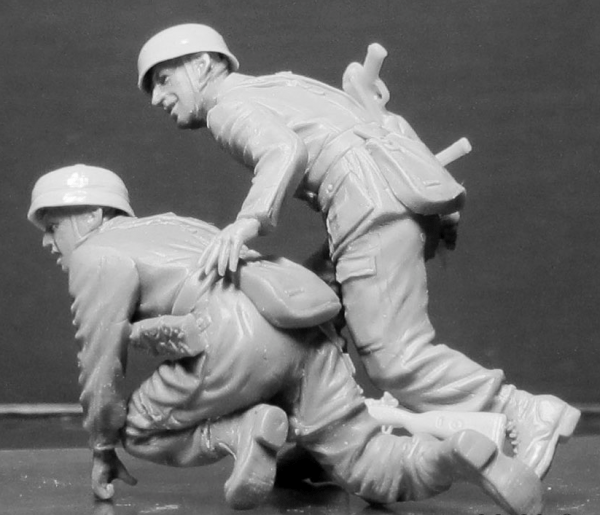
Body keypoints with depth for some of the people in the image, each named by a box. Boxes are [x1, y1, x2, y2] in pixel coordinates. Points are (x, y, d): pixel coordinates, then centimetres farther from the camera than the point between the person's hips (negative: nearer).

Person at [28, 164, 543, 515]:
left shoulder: (96, 256, 10)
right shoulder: (171, 227, 36)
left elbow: (102, 362, 9)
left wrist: (104, 448, 22)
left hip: (242, 341, -8)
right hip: (305, 335, 8)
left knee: (142, 431, 15)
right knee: (371, 472, 11)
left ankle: (245, 434, -9)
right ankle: (460, 456, -17)